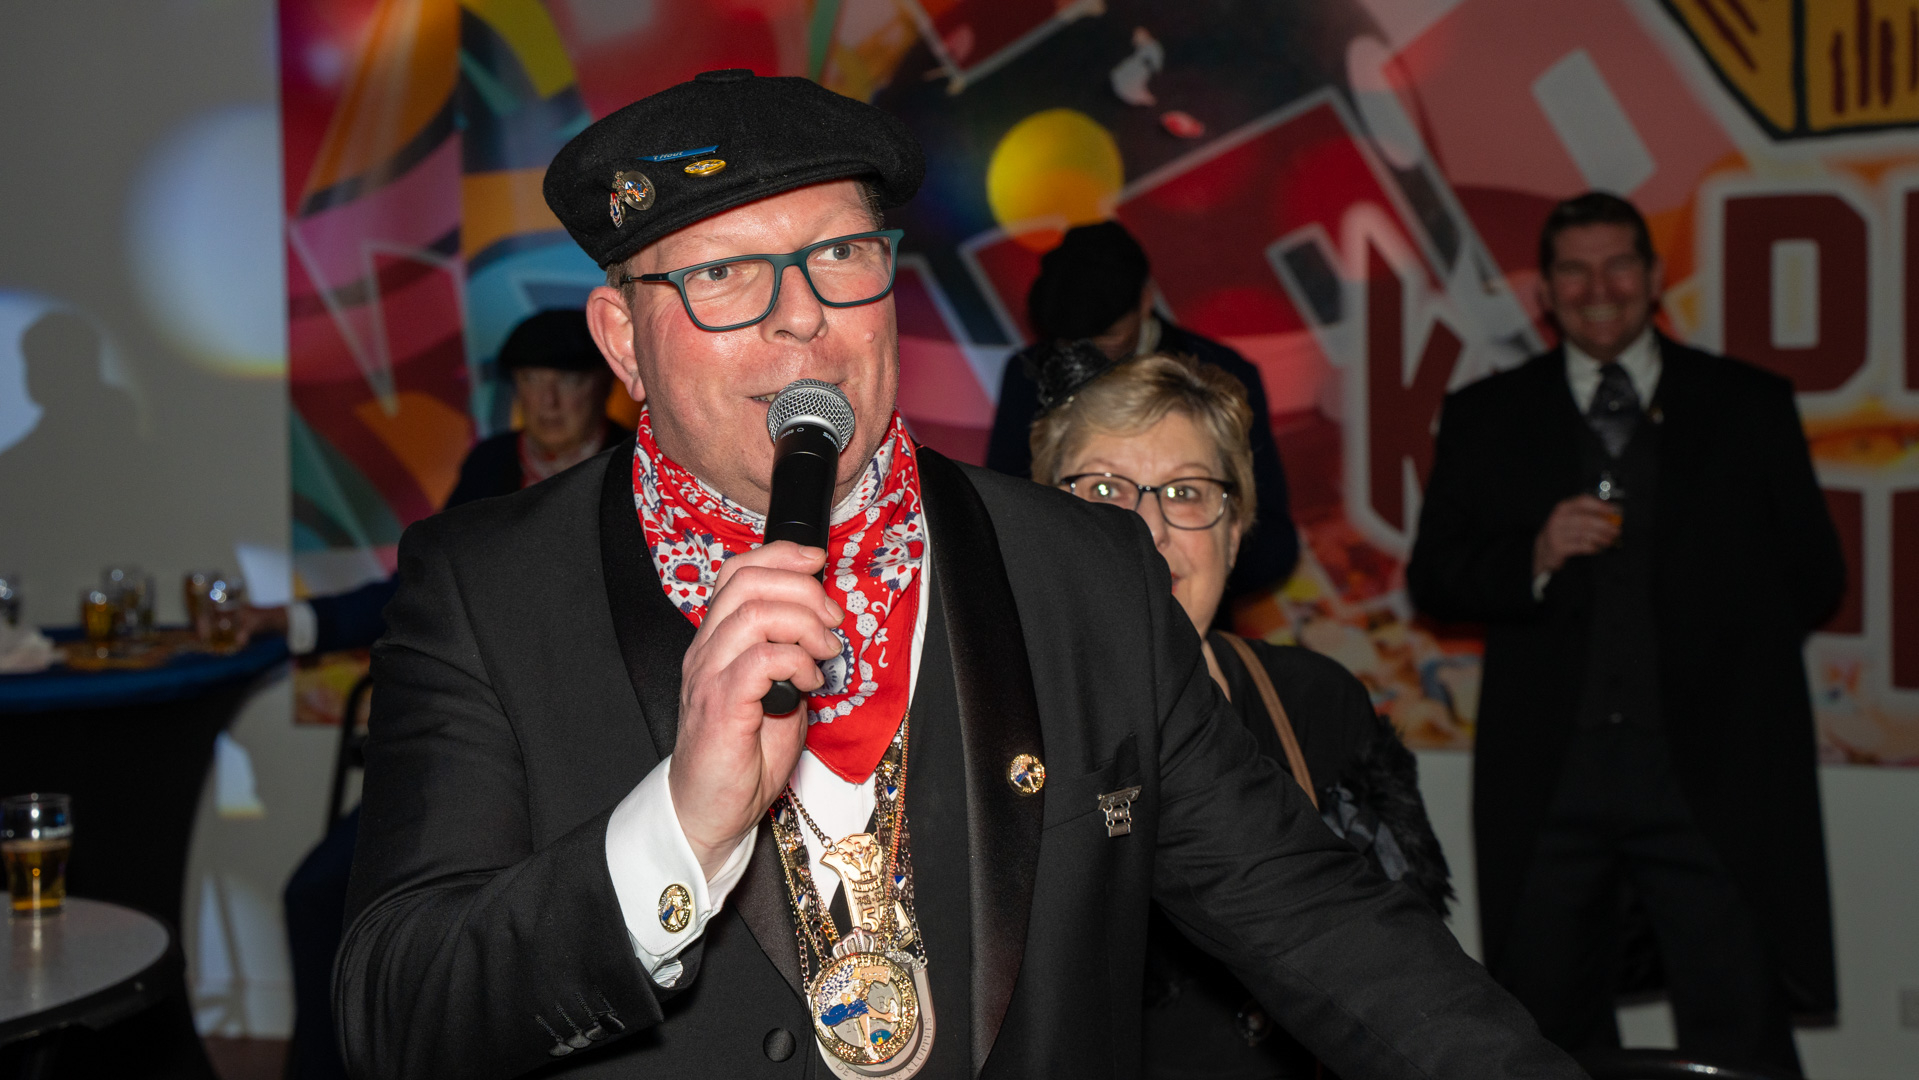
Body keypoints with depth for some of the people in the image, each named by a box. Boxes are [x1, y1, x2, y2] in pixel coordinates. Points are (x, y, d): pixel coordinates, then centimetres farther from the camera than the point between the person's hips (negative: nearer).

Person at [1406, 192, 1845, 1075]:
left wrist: (1732, 654, 0)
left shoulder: (1750, 405, 9)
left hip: (1713, 770, -1)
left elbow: (1815, 577, 11)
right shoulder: (1484, 417, 10)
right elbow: (1431, 577, 5)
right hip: (1547, 777, 1)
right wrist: (1532, 558, -12)